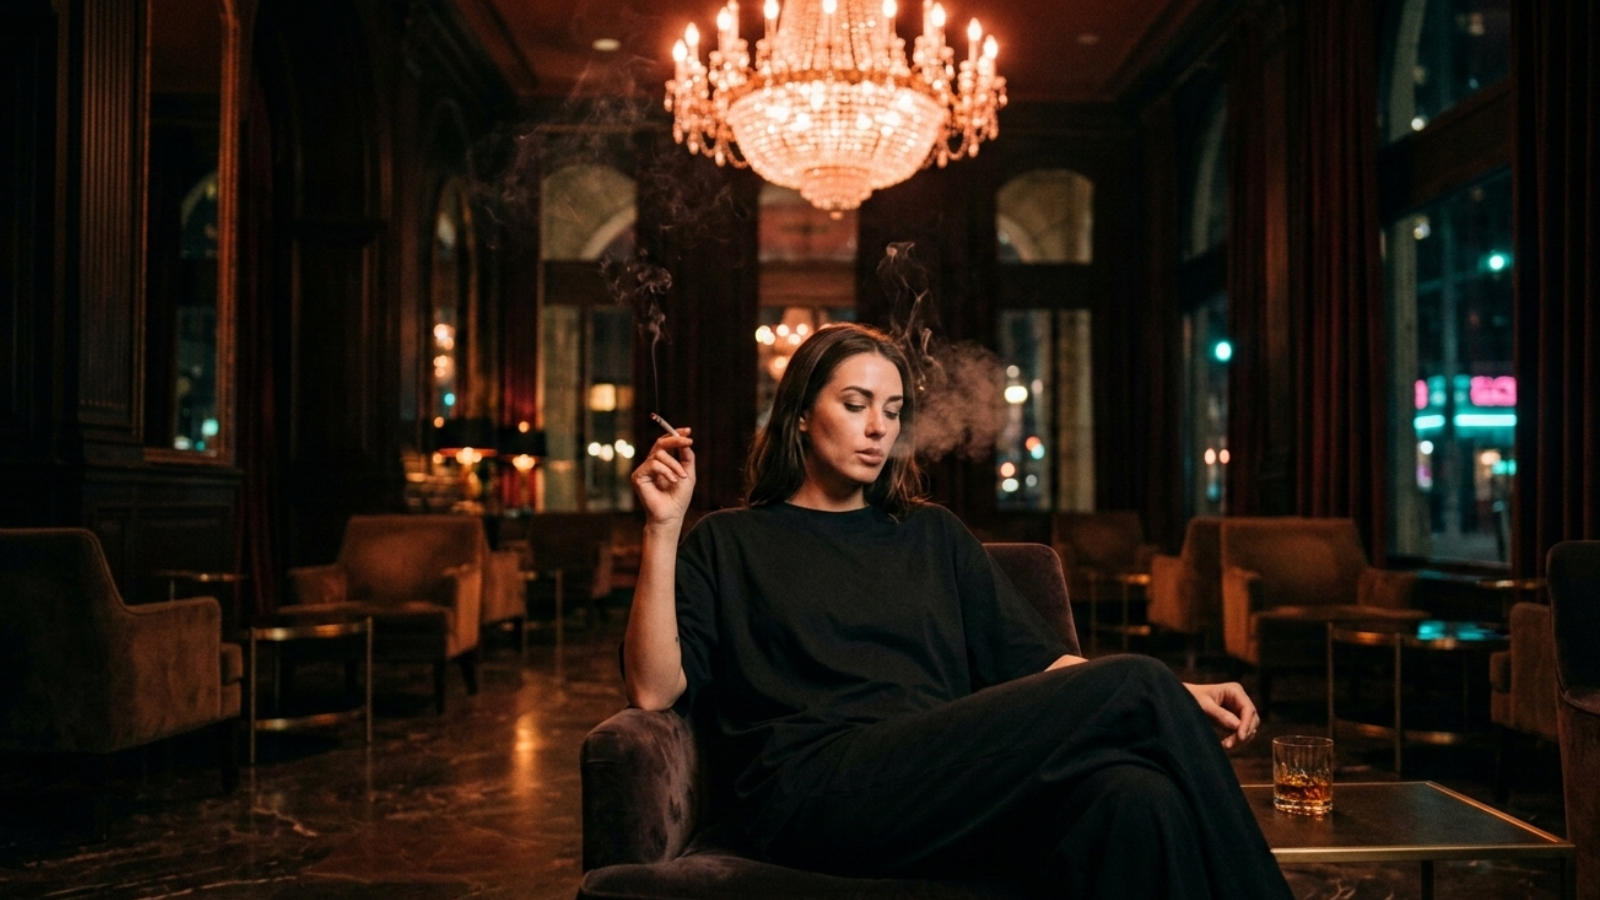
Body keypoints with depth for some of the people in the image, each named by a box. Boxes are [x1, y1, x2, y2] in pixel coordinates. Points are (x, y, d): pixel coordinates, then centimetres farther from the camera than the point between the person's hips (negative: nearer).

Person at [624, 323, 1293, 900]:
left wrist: (1177, 699, 1)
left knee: (1139, 797, -33)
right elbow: (655, 690, 3)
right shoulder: (730, 545, 17)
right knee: (1134, 683, -22)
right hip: (817, 796, -4)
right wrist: (662, 529, -5)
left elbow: (1039, 661, 17)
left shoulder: (932, 533, 27)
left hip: (951, 785, 4)